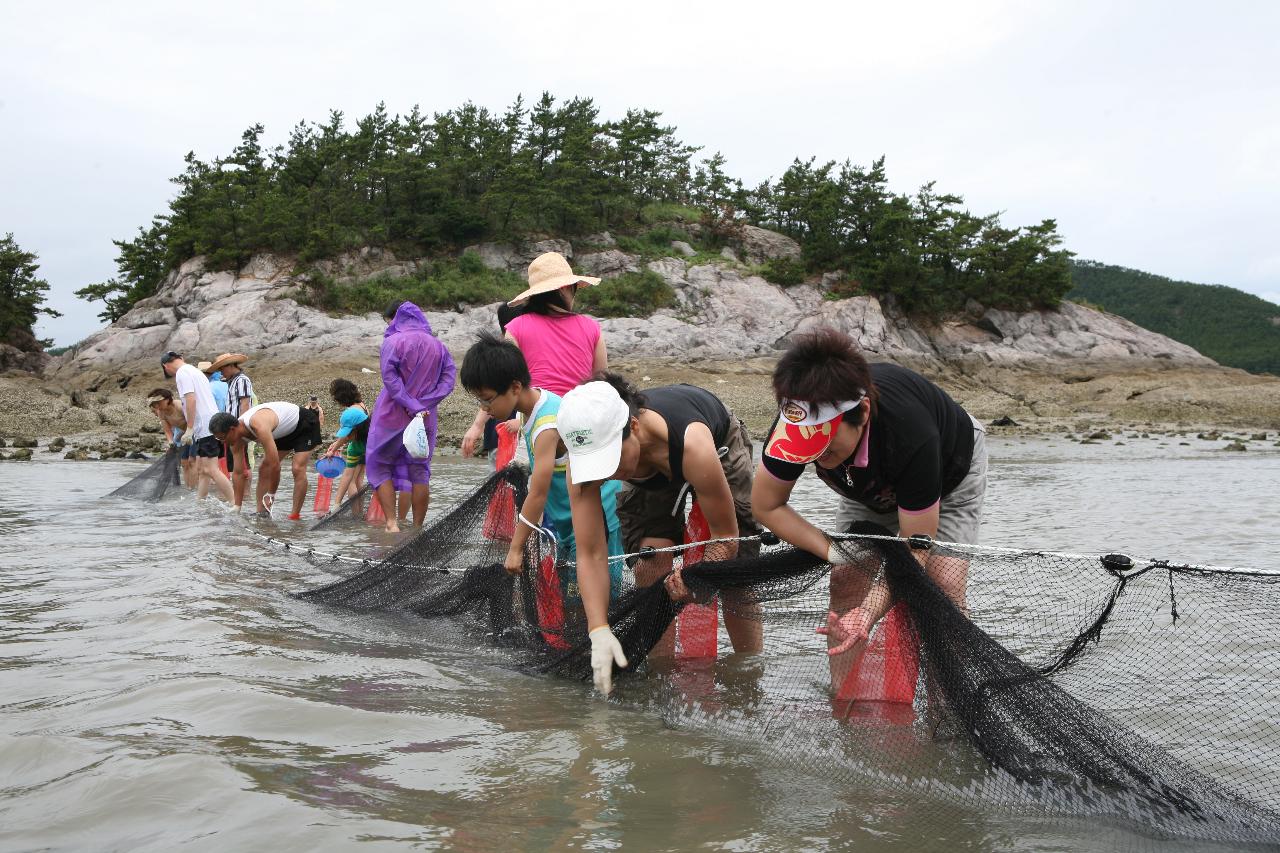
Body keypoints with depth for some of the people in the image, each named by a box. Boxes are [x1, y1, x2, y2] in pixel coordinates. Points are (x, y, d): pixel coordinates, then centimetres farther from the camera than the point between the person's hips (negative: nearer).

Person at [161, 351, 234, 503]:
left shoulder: (182, 373, -5)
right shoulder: (195, 371, 24)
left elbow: (191, 399, -17)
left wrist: (189, 429, -17)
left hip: (205, 427, -10)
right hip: (207, 427, 10)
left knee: (210, 469, -13)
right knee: (201, 469, 12)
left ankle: (233, 503, -16)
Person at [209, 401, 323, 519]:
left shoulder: (259, 426, -41)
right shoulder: (237, 437, -14)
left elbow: (275, 465, -39)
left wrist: (270, 495, -26)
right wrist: (237, 507, -8)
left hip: (304, 424, -8)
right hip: (285, 431, 9)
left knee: (298, 469, -21)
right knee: (264, 469, 0)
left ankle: (294, 516, -17)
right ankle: (261, 513, 3)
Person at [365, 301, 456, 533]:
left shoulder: (393, 342, -8)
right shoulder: (437, 344, 7)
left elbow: (390, 379, -19)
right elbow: (448, 379, -1)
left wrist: (411, 406, -19)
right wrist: (423, 405, -9)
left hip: (393, 416, -4)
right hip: (425, 419, 4)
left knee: (379, 466, 7)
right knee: (419, 472, 10)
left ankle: (391, 524, -4)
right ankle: (417, 528, 11)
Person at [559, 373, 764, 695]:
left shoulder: (693, 444, -47)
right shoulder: (584, 461, -38)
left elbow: (726, 537, -33)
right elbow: (590, 554, -33)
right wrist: (600, 632, -42)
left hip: (720, 449, -2)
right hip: (648, 475, 3)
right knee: (651, 567, -14)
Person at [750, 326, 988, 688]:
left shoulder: (911, 436, -47)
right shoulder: (796, 421, -35)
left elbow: (914, 549, -35)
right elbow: (766, 506, -18)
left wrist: (869, 612, -49)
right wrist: (836, 553, -28)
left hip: (949, 473, -4)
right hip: (872, 487, 4)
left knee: (942, 586, -19)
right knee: (846, 580, -8)